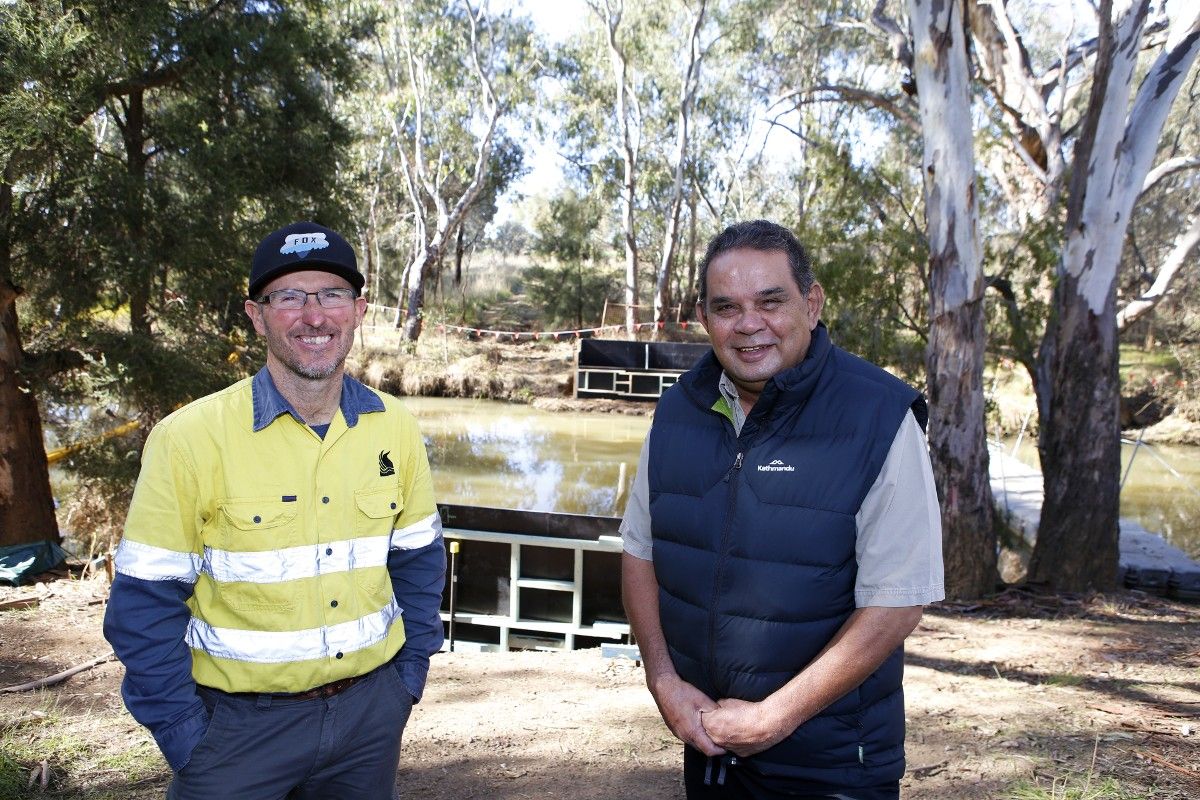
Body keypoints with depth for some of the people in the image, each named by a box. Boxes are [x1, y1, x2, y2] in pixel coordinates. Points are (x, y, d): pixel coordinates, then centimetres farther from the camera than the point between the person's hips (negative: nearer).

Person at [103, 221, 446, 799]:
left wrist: (410, 673, 4)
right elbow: (144, 602, -10)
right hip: (240, 724, -3)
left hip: (370, 710, 4)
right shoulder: (191, 438, -14)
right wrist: (181, 733, -10)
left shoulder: (395, 429, -4)